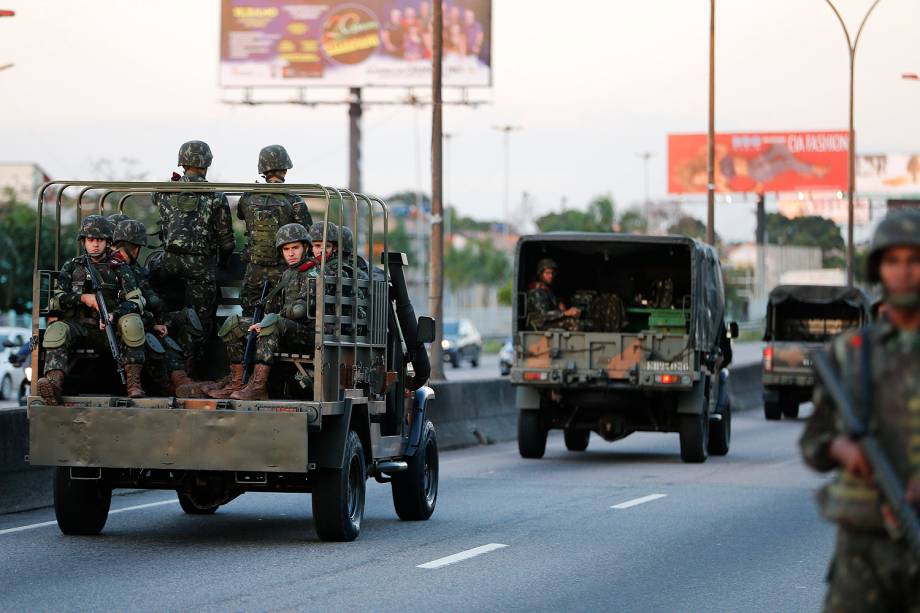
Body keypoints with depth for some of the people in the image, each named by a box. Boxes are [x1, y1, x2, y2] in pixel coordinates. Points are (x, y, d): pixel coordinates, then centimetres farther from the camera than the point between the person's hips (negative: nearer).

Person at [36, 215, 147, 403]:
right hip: (78, 326, 0)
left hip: (107, 328, 0)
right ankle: (54, 382, -55)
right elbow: (55, 301, 6)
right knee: (56, 330, -33)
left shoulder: (118, 270, 14)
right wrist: (82, 298, -10)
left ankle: (134, 382, -34)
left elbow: (137, 301, 0)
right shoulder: (71, 267, 18)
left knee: (131, 322, -32)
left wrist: (114, 314, -19)